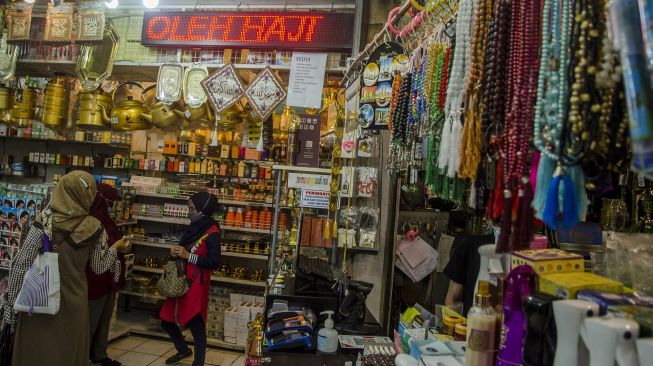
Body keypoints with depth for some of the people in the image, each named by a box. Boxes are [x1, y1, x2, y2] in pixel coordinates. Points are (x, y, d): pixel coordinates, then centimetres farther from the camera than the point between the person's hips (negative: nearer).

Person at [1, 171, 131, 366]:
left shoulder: (43, 225, -14)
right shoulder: (96, 229, -8)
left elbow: (22, 266, -11)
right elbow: (99, 267, 1)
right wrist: (116, 247, 17)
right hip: (75, 302, 2)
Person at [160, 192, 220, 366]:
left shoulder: (212, 232, -14)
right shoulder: (193, 227, 10)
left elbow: (213, 262, -20)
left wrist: (187, 255, -20)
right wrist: (176, 252, -2)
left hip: (196, 285, -9)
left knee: (197, 327, 0)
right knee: (166, 321, 18)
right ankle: (183, 350, 42)